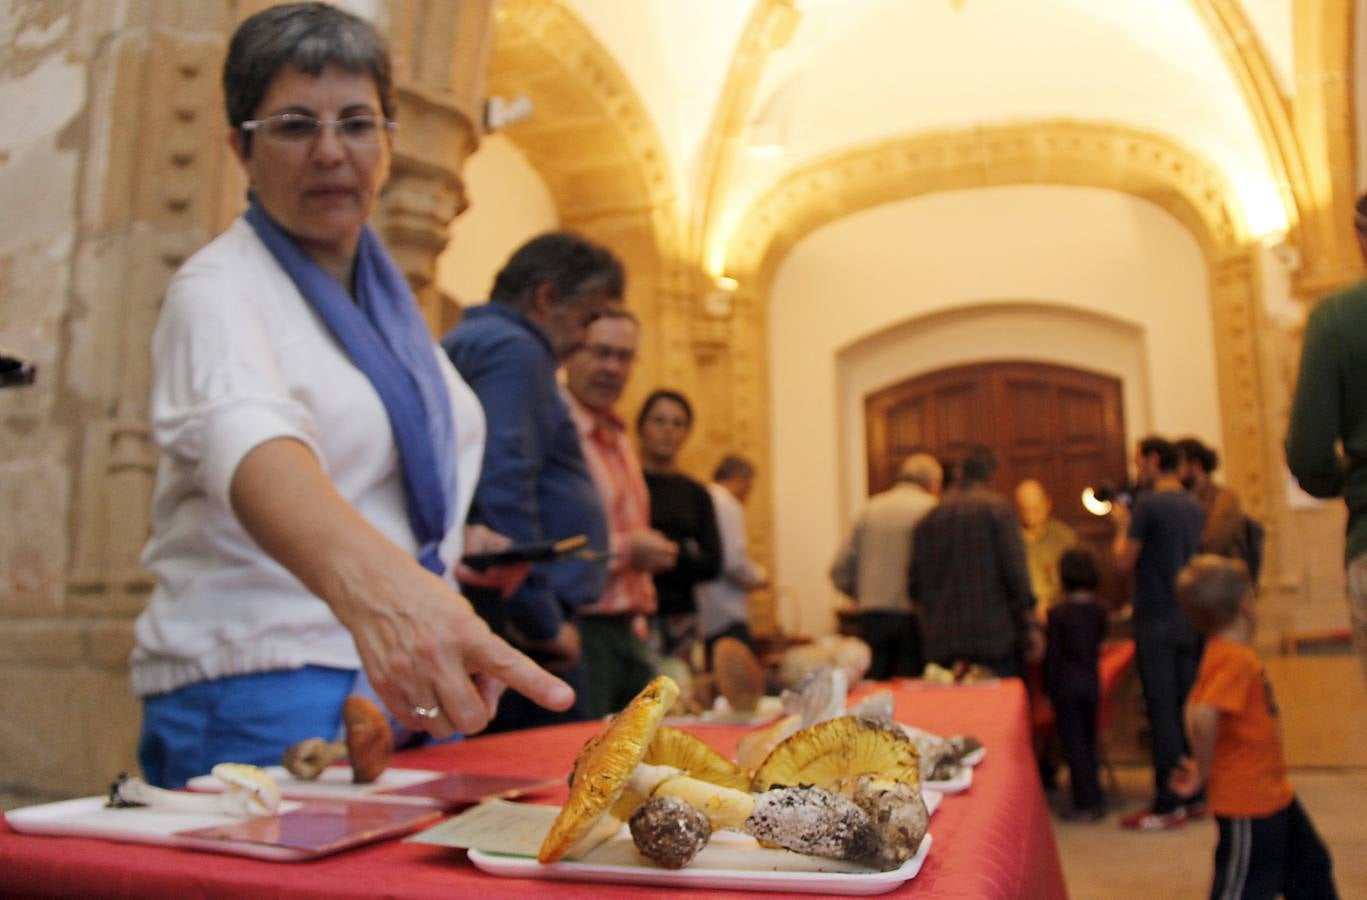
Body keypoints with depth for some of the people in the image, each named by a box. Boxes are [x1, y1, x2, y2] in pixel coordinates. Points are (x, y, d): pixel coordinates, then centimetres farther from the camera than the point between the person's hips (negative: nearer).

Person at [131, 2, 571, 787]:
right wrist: (369, 581, -52)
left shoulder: (386, 291, 12)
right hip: (262, 694, -6)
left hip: (409, 681, 7)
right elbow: (248, 443, -34)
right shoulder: (219, 289, -11)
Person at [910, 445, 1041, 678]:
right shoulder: (996, 507, -2)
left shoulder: (928, 518, 9)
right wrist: (1031, 625, -3)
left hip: (943, 641, 4)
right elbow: (1015, 570, -7)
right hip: (995, 636, -4)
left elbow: (917, 583, 10)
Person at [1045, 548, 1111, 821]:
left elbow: (1052, 655, -12)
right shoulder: (1099, 612, -1)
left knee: (1073, 742, 1)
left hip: (1066, 684, -5)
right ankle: (1094, 799, 22)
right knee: (1089, 740, 15)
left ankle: (1086, 801, 3)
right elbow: (1098, 643, 11)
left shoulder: (1057, 614, -15)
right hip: (1092, 682, 6)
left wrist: (1048, 686, -2)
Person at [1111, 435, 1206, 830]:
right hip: (1190, 619, 8)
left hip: (1157, 622, -7)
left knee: (1162, 712, -3)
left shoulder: (1148, 503, -13)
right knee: (1188, 709, 12)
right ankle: (1195, 794, 19)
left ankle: (1169, 804, 1)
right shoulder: (1194, 505, 10)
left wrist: (1121, 525, 5)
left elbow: (1124, 562, -11)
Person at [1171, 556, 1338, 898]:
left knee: (1310, 865, 26)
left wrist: (1204, 765, 10)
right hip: (1248, 803, -10)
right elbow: (1202, 717, -36)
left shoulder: (1224, 653, 6)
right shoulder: (1233, 658, -24)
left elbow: (1197, 711, 16)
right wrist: (1205, 770, -22)